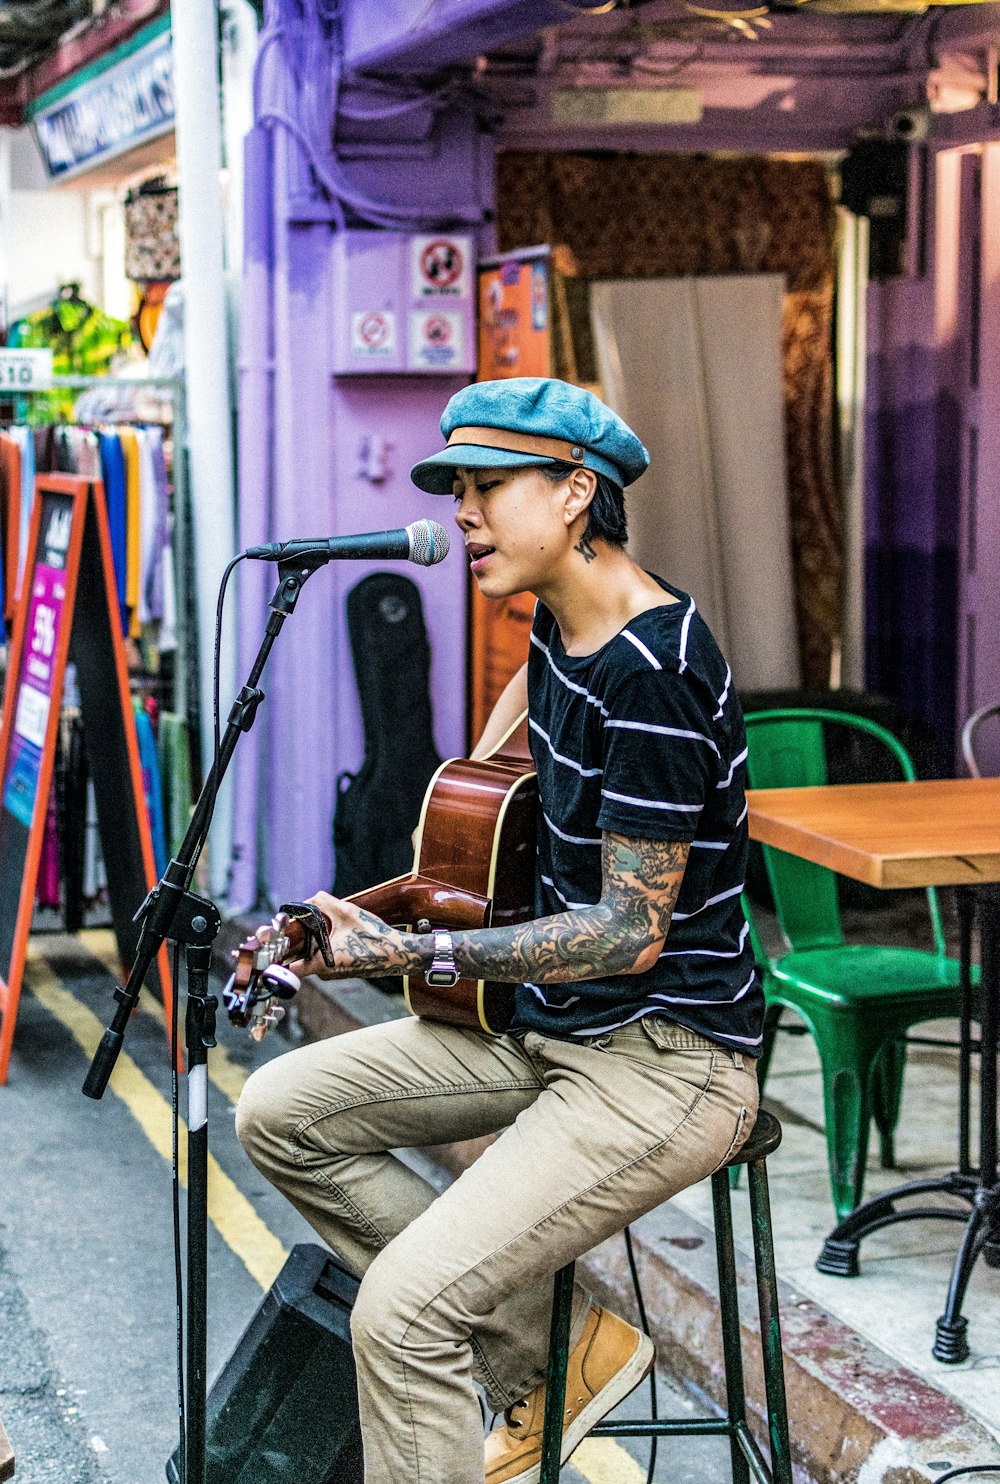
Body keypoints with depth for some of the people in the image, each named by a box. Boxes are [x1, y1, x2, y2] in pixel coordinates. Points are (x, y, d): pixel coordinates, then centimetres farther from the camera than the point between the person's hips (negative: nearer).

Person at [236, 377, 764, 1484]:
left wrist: (408, 954, -26)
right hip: (550, 1020, 10)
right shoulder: (562, 622, 5)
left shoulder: (653, 671, -24)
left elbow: (630, 934, -24)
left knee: (404, 1307, -24)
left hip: (662, 1058, -10)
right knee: (280, 1112, 6)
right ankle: (559, 1356, 8)